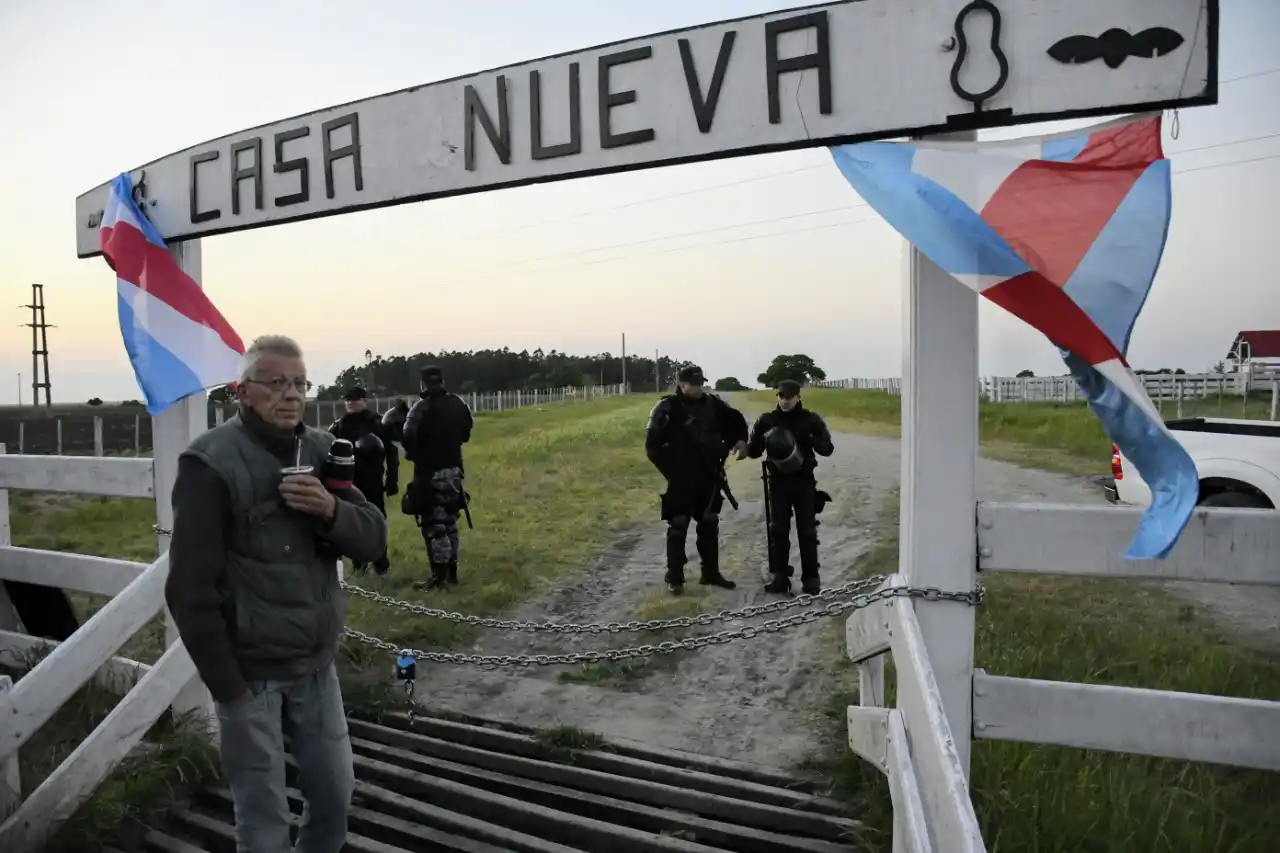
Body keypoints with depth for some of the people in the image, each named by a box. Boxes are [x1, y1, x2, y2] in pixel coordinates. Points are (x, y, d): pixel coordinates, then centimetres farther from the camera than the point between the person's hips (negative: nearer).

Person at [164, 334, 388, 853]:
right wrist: (224, 681, -12)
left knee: (336, 792, 17)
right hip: (250, 670, -5)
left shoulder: (321, 451, 4)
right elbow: (190, 586, -13)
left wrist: (332, 511, -19)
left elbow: (373, 541, 1)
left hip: (315, 664, 5)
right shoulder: (212, 463, -13)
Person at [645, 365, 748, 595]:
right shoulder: (668, 407, -12)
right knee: (678, 527, -2)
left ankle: (711, 573, 24)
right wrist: (670, 467, -15)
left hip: (709, 477, 6)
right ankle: (674, 578, 6)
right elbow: (653, 444, -15)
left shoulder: (712, 404, 4)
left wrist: (739, 439, 5)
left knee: (709, 525, 13)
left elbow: (736, 420, 22)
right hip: (682, 480, -6)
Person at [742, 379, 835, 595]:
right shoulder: (766, 420, 1)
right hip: (778, 481, 1)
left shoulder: (811, 420, -2)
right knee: (778, 530, 2)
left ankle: (811, 578, 9)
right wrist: (763, 440, -19)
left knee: (807, 531, 2)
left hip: (804, 481, -1)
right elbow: (754, 451, 3)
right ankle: (779, 576, 10)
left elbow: (828, 448, -2)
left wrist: (810, 440, -21)